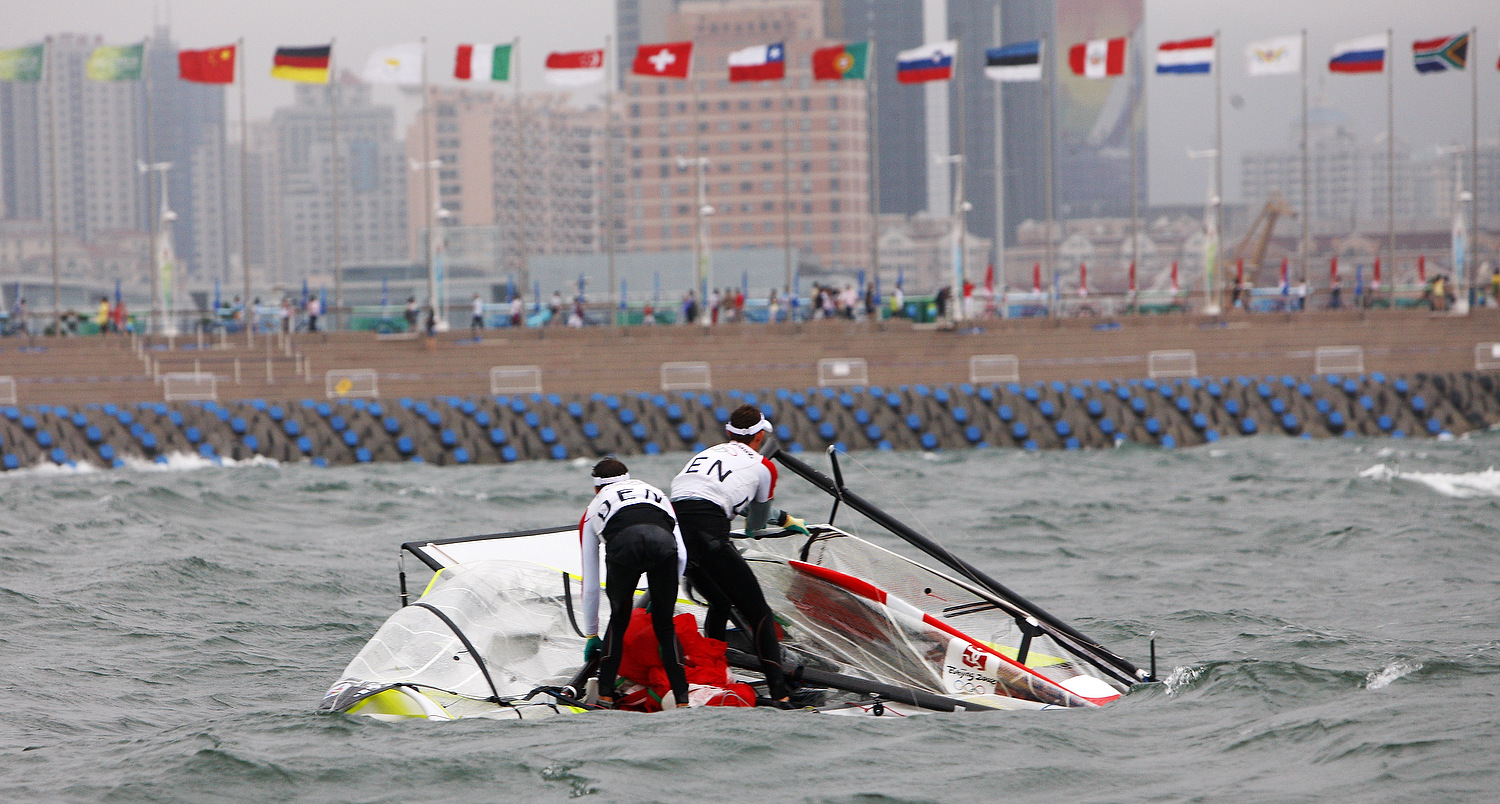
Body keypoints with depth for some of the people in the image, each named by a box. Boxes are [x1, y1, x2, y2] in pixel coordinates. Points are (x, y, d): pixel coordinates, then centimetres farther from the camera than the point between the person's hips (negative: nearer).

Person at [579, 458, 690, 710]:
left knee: (618, 621, 23)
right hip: (663, 541, 1)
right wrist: (662, 594, 44)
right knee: (664, 625, 18)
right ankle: (682, 700, 9)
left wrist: (591, 635, 50)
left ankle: (605, 697, 18)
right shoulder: (656, 493, 43)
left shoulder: (594, 509, 40)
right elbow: (682, 556, 32)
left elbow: (590, 584, 42)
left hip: (623, 544, -1)